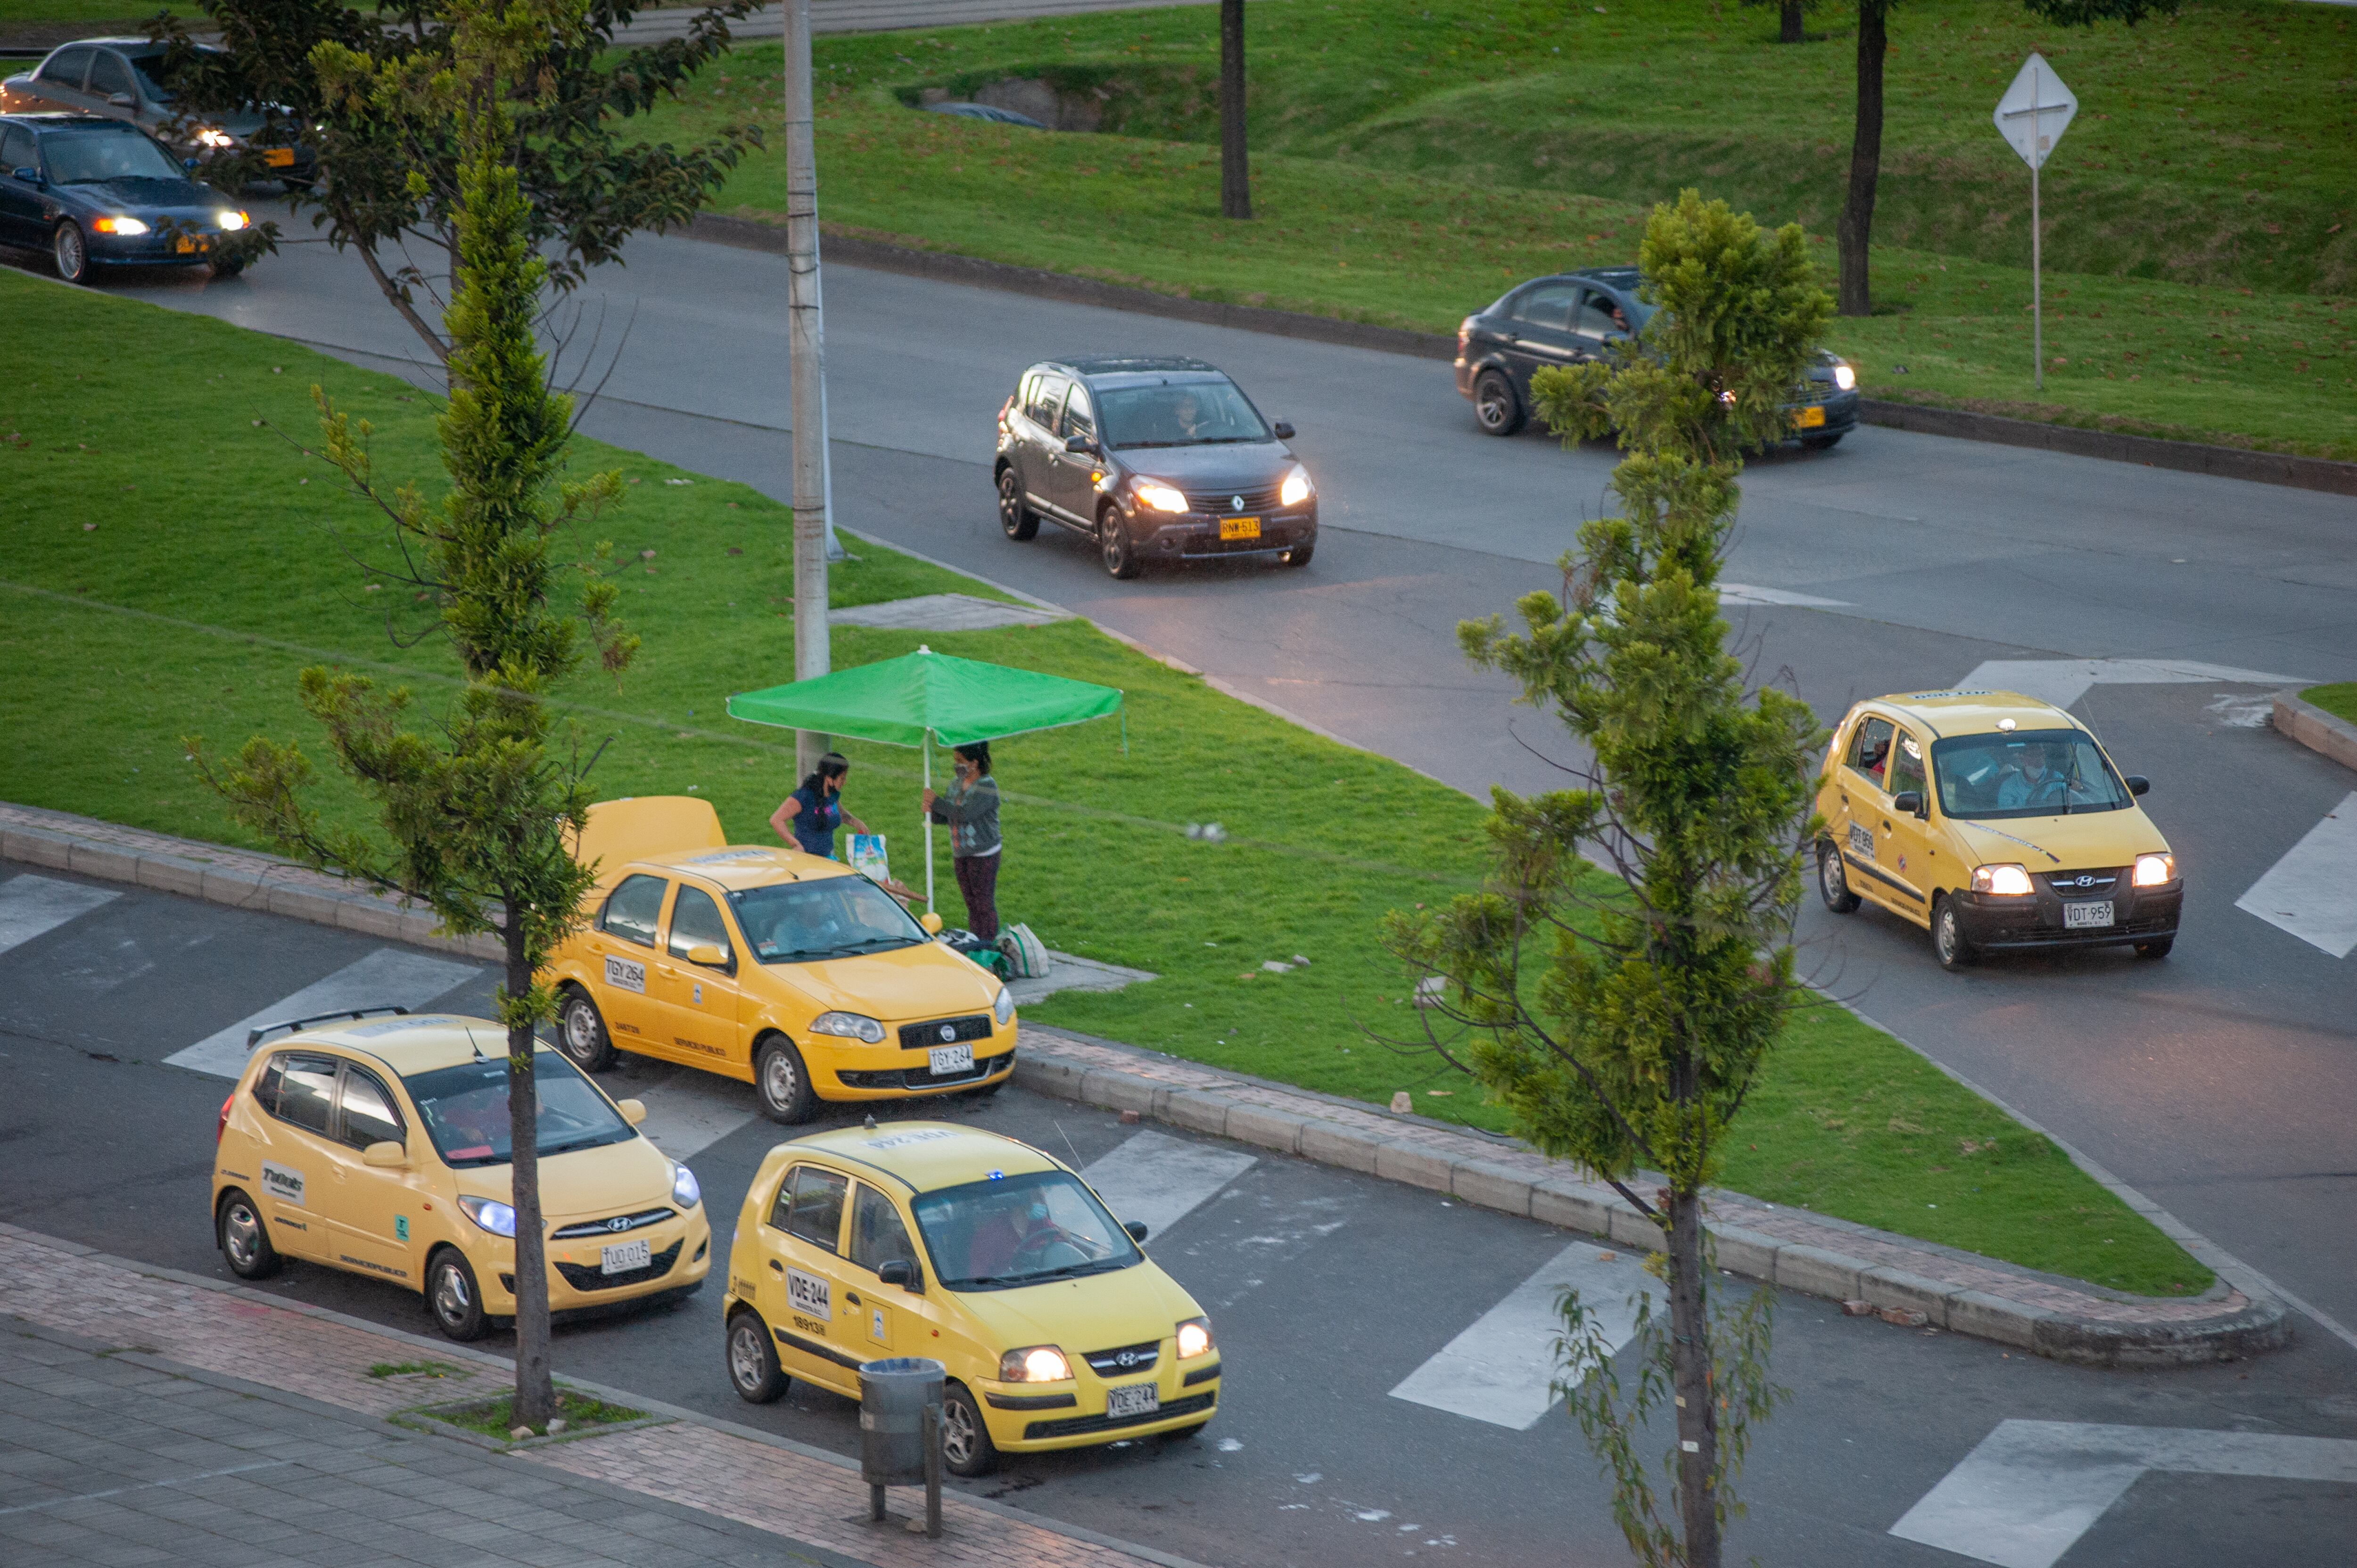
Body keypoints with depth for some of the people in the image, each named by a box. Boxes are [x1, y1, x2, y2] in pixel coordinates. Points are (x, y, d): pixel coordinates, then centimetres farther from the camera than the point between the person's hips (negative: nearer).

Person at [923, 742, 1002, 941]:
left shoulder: (987, 786, -15)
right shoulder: (957, 785, 10)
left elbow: (965, 814, -26)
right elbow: (945, 817, 15)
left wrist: (936, 802, -20)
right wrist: (931, 812, -8)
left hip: (983, 856, -8)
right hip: (960, 855, 8)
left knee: (984, 904, -4)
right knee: (971, 904, 13)